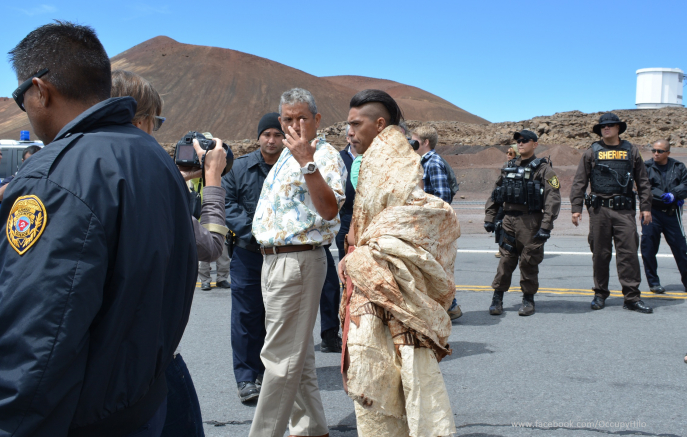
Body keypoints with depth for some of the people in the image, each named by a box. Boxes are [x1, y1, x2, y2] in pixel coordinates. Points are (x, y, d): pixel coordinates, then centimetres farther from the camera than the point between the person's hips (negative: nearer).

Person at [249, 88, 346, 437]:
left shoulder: (325, 155, -10)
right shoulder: (287, 155, 18)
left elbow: (330, 210, -26)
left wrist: (307, 162, -32)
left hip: (298, 260, -10)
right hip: (273, 259, 10)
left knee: (281, 357, -5)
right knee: (297, 354, 15)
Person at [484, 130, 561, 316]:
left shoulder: (543, 169, -1)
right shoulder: (508, 168, 15)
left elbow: (553, 200, -9)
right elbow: (495, 194, 20)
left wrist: (546, 226, -16)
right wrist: (489, 217, 11)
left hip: (531, 222, -4)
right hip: (508, 220, 4)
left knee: (529, 262, 2)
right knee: (505, 261, 4)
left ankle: (528, 300, 15)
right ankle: (497, 298, 11)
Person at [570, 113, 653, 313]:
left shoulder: (631, 151, 12)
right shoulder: (592, 153, 9)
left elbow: (643, 182, 13)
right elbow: (579, 182, 6)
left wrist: (645, 207, 6)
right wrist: (576, 208, -2)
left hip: (624, 210, 0)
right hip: (599, 209, 0)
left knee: (628, 253, -5)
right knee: (600, 254, 5)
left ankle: (632, 298, -3)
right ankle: (600, 294, 16)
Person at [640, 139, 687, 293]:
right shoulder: (646, 167, 0)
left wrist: (673, 195, -18)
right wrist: (664, 196, -21)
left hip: (672, 213, 2)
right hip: (652, 212, -2)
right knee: (649, 249, -1)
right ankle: (654, 283, 12)